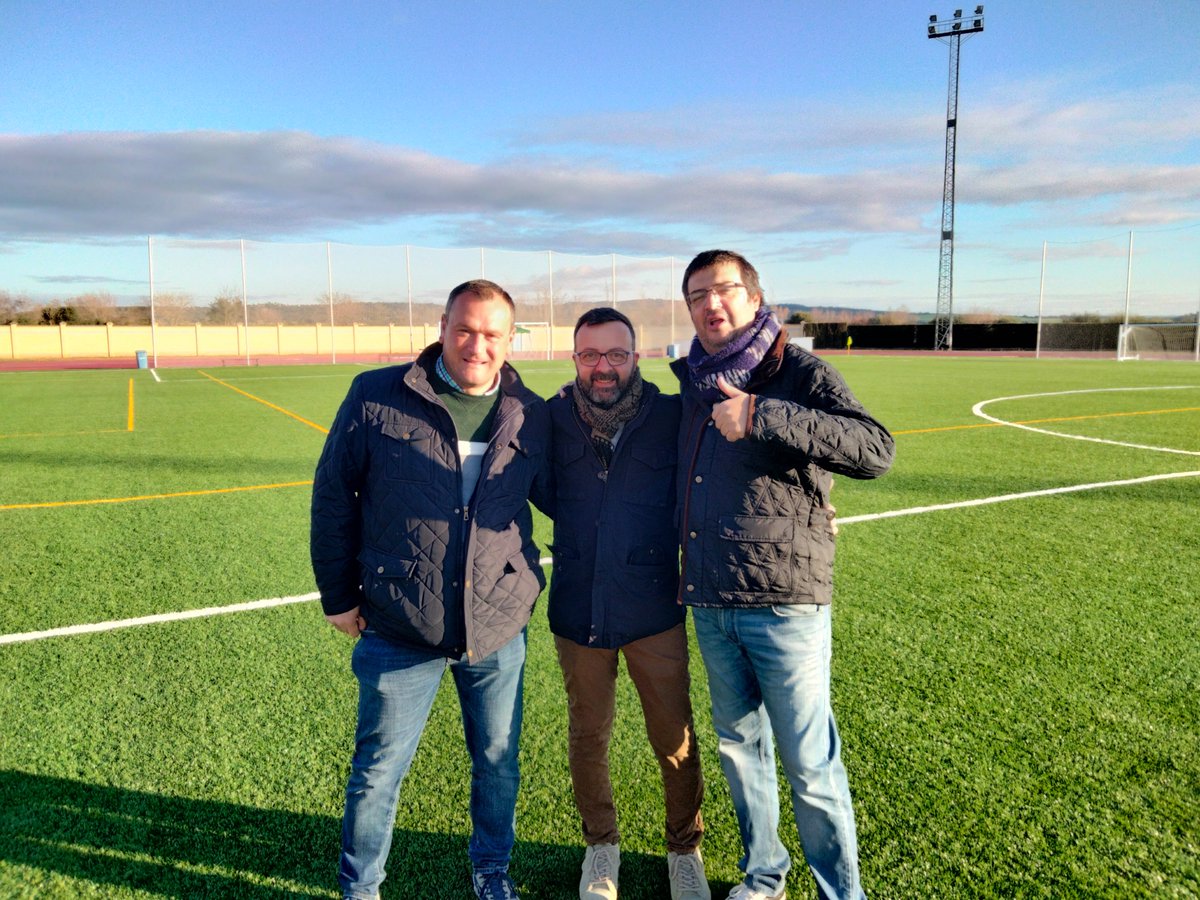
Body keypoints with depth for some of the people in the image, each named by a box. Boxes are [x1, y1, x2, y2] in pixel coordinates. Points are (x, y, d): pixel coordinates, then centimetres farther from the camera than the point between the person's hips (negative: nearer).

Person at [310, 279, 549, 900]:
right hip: (399, 632, -2)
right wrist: (338, 594, 1)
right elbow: (333, 496, 1)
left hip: (499, 631, 2)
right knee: (378, 769, 12)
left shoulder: (532, 417, 1)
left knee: (498, 763, 17)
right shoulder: (376, 397, -6)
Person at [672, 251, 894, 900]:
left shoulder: (799, 373, -8)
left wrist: (762, 418, -31)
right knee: (737, 745, 18)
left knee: (809, 763, 3)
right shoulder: (694, 384, 11)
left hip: (783, 602, -6)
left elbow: (876, 450, -25)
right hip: (709, 603, 6)